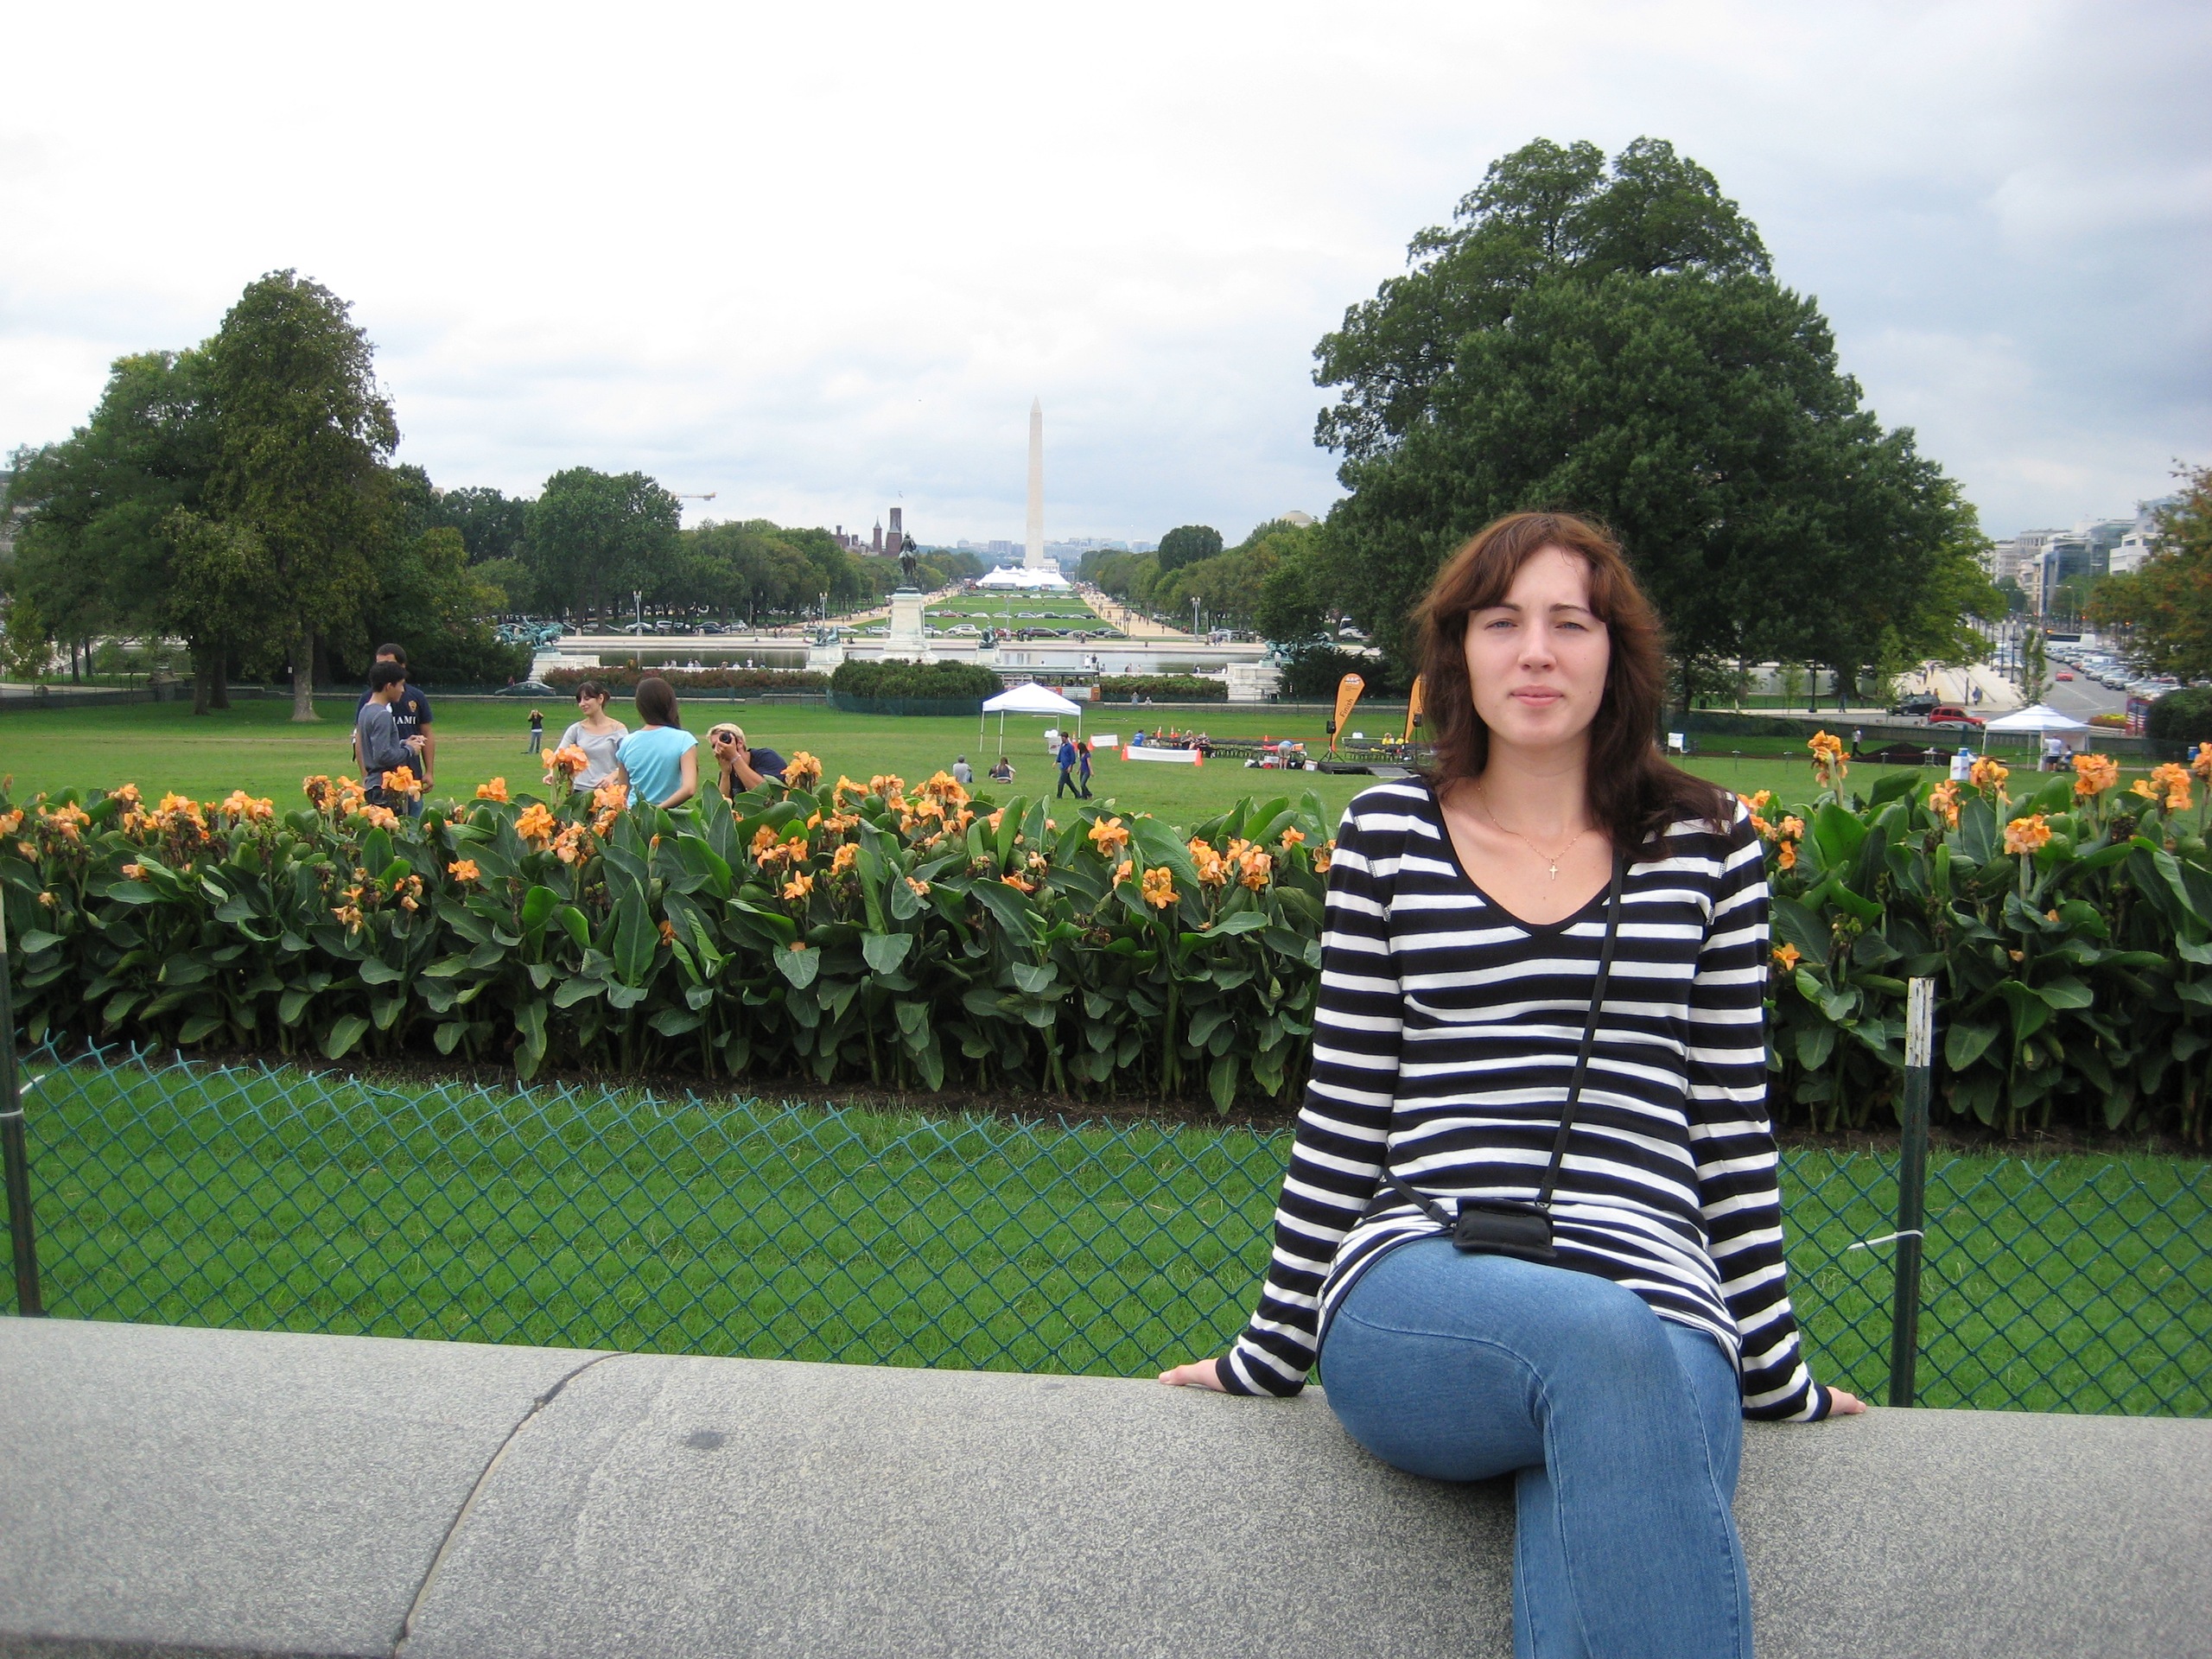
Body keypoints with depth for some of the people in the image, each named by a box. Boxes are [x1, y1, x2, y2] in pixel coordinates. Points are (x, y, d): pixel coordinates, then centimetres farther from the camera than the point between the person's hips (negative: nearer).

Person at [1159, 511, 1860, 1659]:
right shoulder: (1387, 835, 9)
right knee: (1609, 1340, -35)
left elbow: (1735, 1124, 14)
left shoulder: (1710, 846, 11)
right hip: (1414, 1300, 0)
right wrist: (1274, 1347, 13)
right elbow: (1340, 1116, 11)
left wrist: (1774, 1366, 17)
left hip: (1660, 1309, 1)